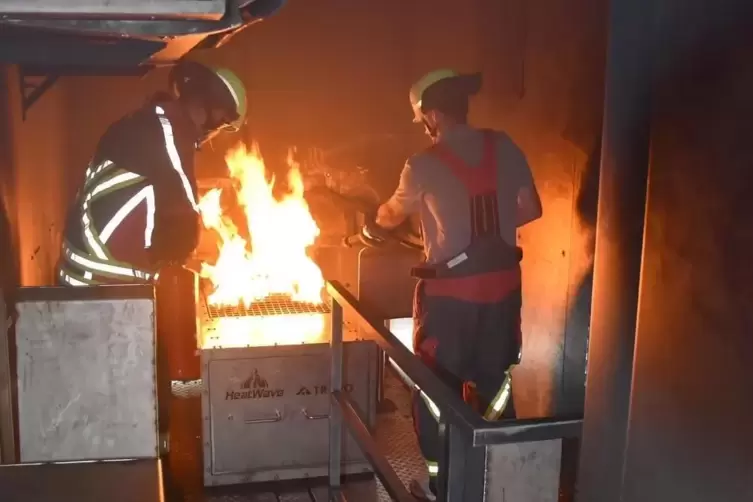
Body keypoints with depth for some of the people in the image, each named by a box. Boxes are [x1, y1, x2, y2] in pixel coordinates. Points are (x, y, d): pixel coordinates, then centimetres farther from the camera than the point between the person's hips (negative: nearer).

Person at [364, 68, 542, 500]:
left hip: (451, 290, -5)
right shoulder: (505, 148, -1)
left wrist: (371, 229, 29)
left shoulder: (426, 165, -11)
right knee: (494, 380, 19)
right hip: (501, 283, 5)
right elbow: (531, 209, 4)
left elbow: (393, 214, 7)